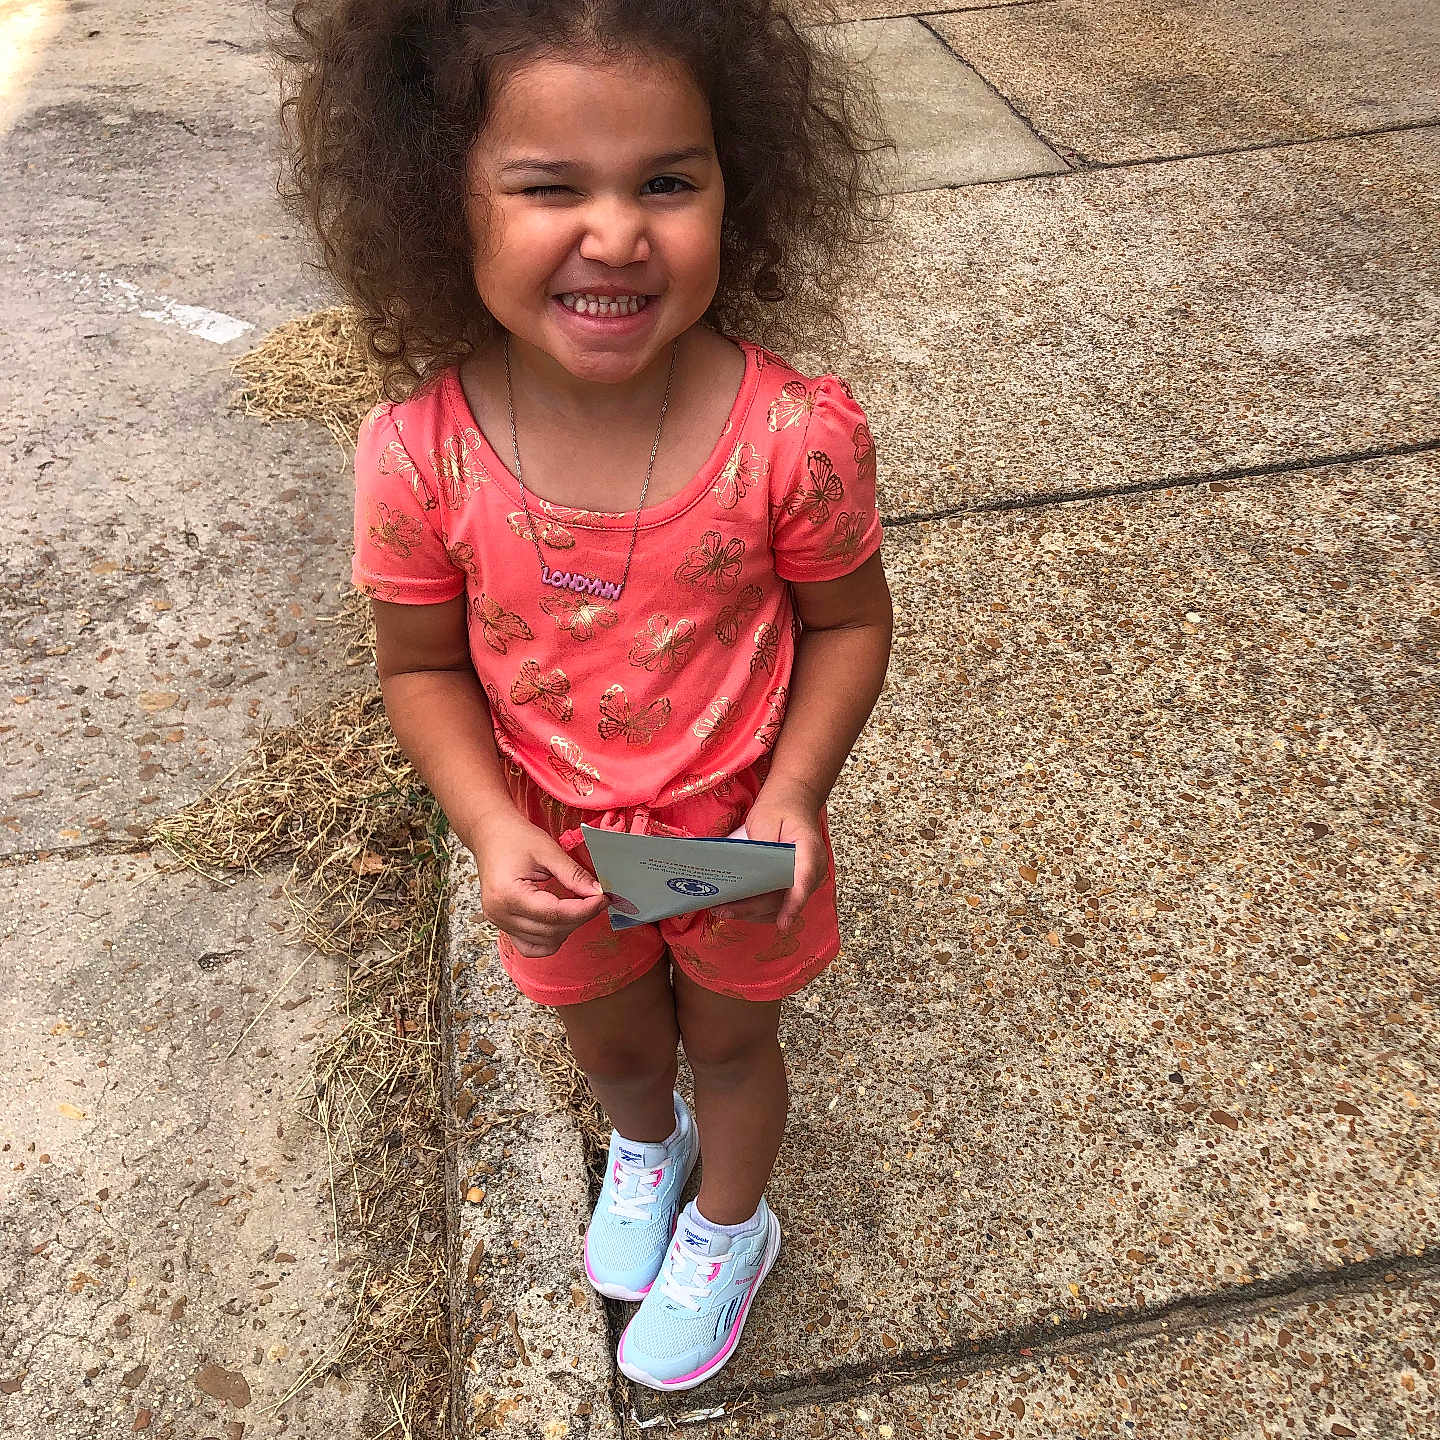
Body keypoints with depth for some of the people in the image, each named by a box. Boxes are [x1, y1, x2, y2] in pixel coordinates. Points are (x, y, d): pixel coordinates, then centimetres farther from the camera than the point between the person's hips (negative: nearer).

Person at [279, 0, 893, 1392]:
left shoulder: (792, 434, -29)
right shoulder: (419, 453, -24)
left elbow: (847, 621, -12)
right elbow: (424, 666, -10)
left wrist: (792, 794, -25)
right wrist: (491, 824, -24)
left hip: (738, 836, -1)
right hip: (559, 851, 2)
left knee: (730, 1038, 27)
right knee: (606, 1040, 31)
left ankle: (727, 1225, 61)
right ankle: (644, 1144, 70)